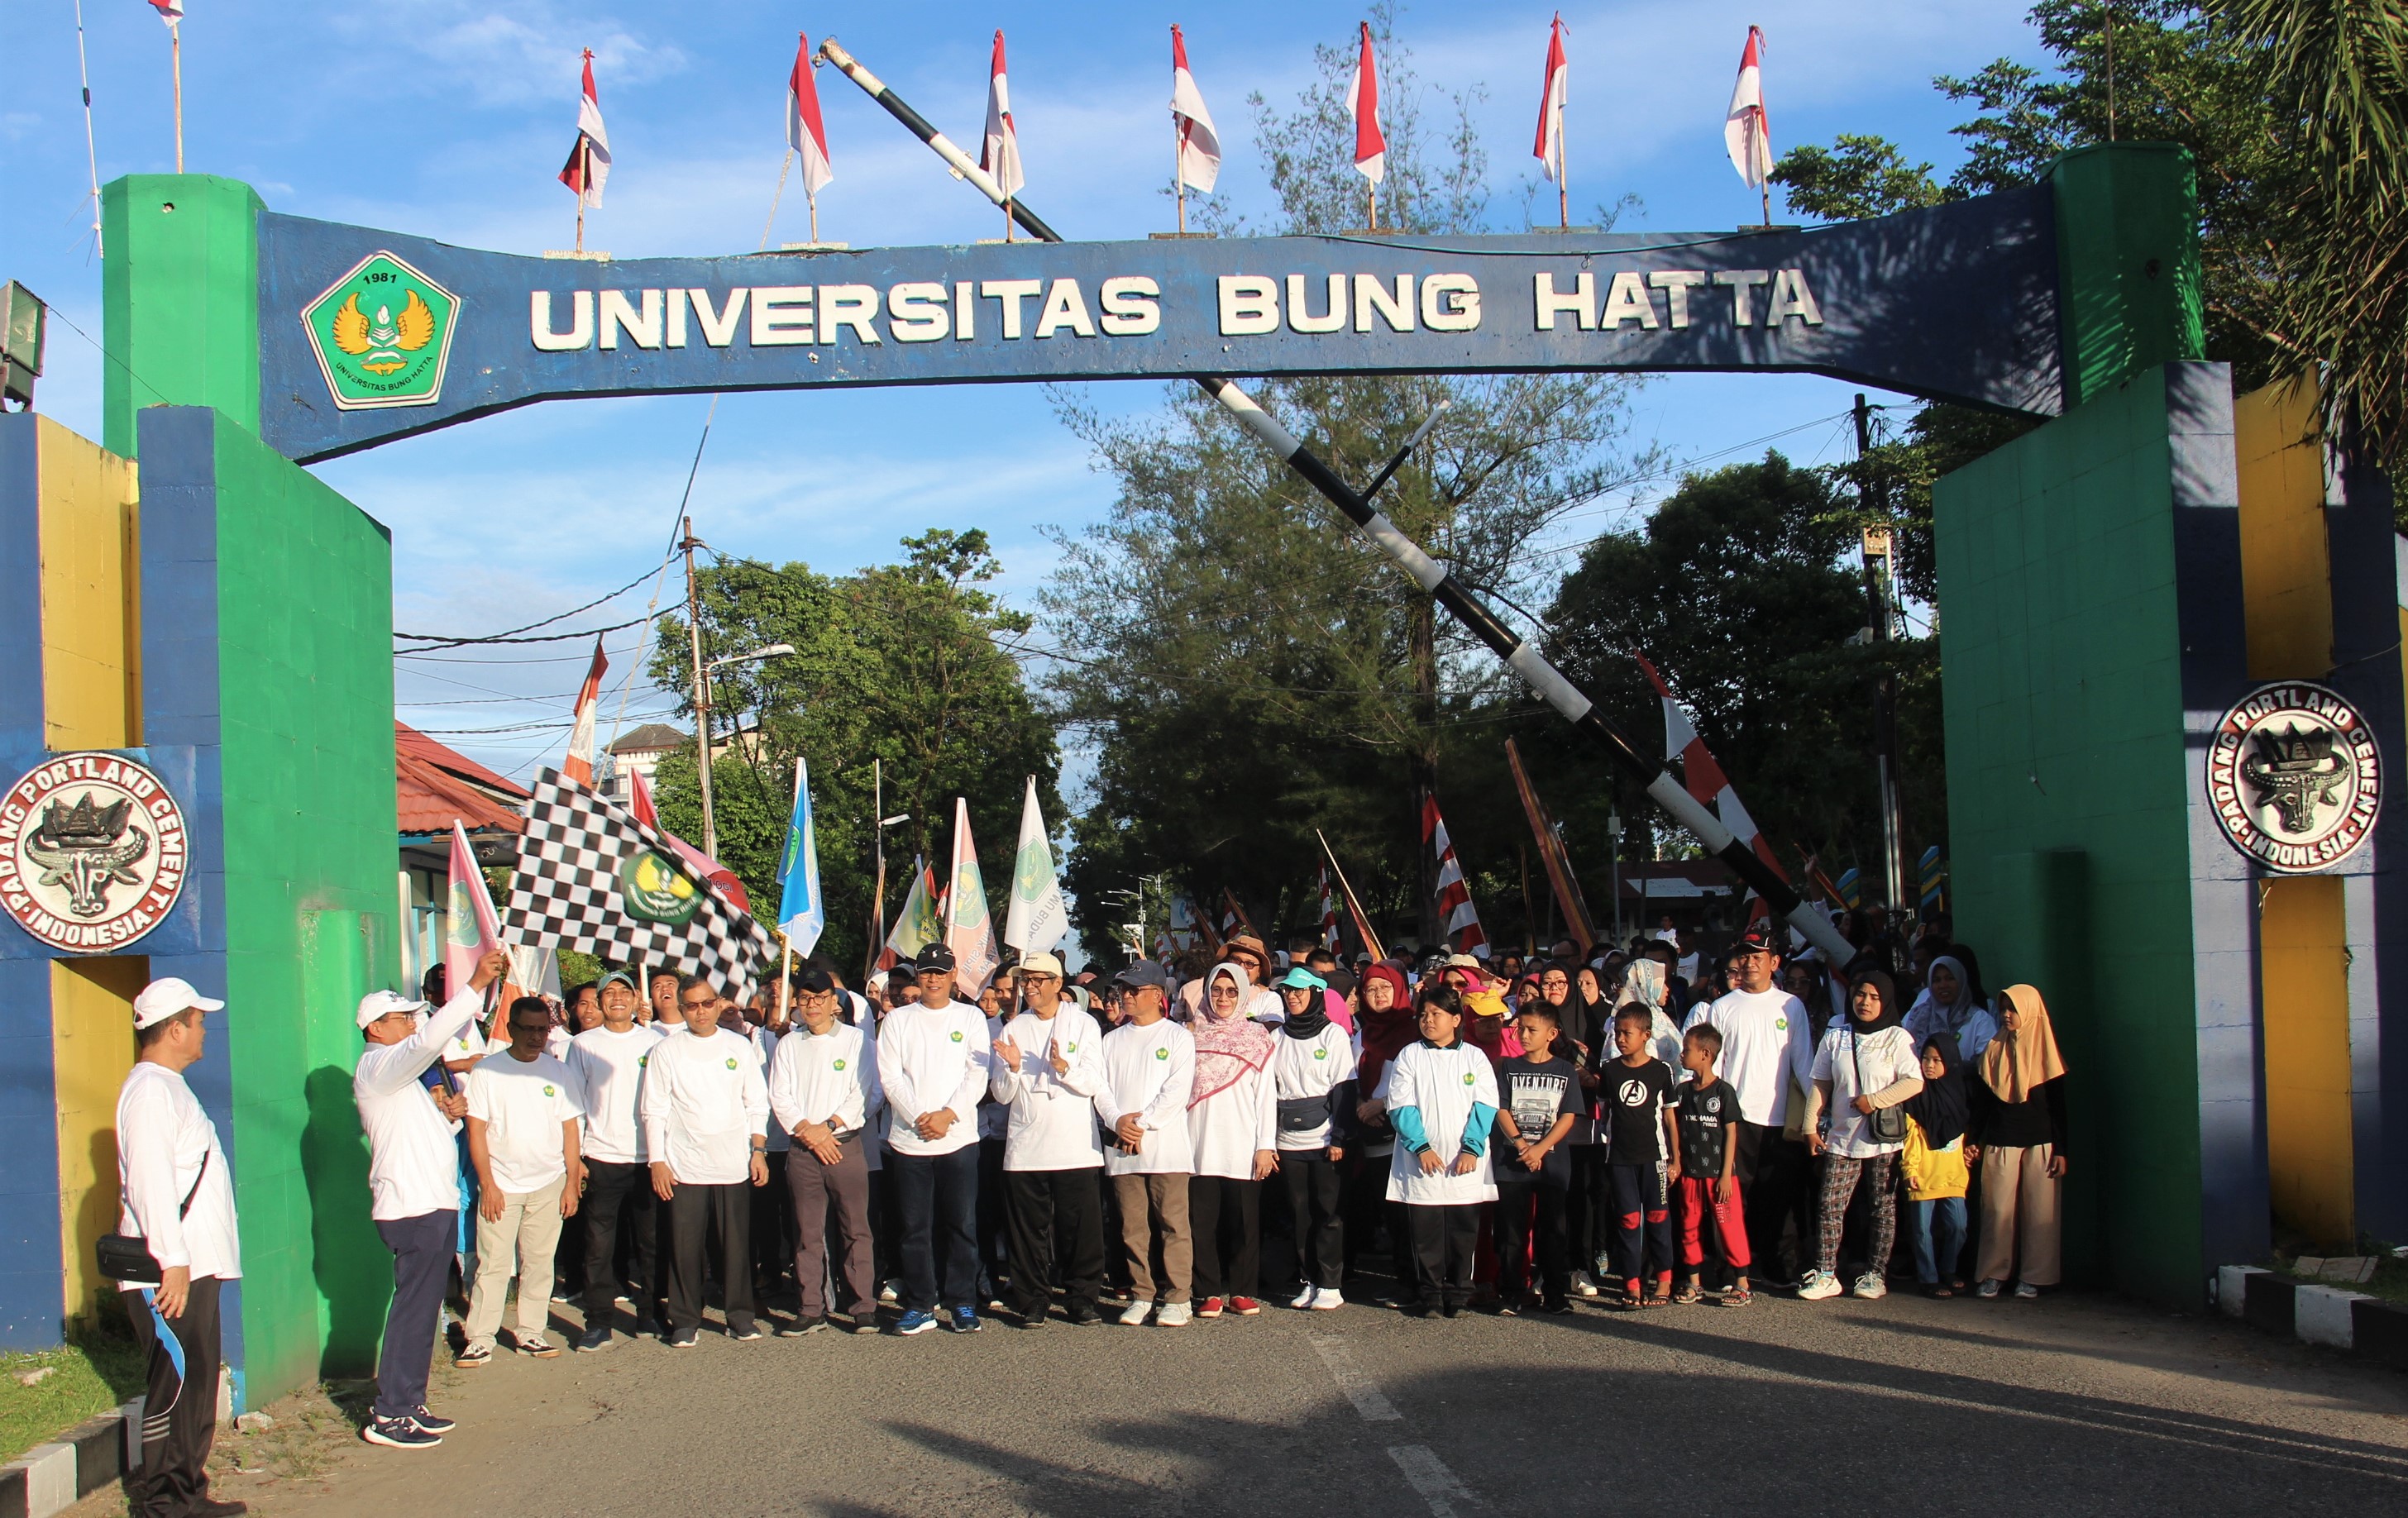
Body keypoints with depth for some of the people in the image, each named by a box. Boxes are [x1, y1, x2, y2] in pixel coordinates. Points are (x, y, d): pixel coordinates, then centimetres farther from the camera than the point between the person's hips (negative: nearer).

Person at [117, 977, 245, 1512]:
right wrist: (173, 1263, -23)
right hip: (168, 1270, -10)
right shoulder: (150, 1090, -14)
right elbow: (151, 1183, -21)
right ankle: (158, 1500, -2)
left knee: (198, 1380, 11)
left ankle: (186, 1492, 18)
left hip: (194, 1264, 10)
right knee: (176, 1379, -8)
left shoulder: (169, 1086, 20)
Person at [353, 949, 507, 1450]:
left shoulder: (400, 1074, 22)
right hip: (413, 1207, -10)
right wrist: (476, 986, -34)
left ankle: (409, 1405, 19)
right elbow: (431, 1040, -29)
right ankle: (390, 1415, -2)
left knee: (423, 1307, 13)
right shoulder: (377, 1066, -10)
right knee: (414, 1308, -7)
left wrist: (448, 1114, 5)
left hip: (431, 1205, 10)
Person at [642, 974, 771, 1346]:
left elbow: (757, 1104, 12)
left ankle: (740, 1316, 14)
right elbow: (654, 1111, 3)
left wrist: (758, 1151, 4)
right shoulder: (666, 1051, 4)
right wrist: (657, 1161, -4)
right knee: (685, 1246, 0)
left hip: (733, 1165, 1)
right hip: (684, 1168, -1)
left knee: (737, 1244, 3)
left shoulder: (738, 1047, 9)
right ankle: (685, 1322, 10)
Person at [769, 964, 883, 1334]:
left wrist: (828, 1126, -11)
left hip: (847, 1144, -2)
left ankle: (863, 1308, 3)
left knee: (855, 1229, -2)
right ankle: (811, 1310, 8)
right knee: (807, 1233, 3)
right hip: (802, 1150, 2)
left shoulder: (856, 1040, 4)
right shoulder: (788, 1045, 13)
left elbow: (869, 1094, -4)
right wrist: (806, 1131, -9)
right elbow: (779, 1096, 6)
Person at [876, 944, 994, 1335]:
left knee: (963, 1225, 1)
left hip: (959, 1138, -1)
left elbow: (977, 1075, 0)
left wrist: (948, 1115, -12)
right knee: (916, 1228, 3)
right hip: (909, 1140, 1)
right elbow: (890, 1077, 1)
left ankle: (962, 1304, 9)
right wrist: (919, 1118, -12)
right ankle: (920, 1305, 11)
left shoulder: (971, 1017, 8)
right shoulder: (897, 1020, 9)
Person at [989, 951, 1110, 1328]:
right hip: (1025, 1148, 2)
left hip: (1075, 1147, -2)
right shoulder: (1013, 1029, 11)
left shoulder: (1084, 1025, 5)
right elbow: (1002, 1094, 9)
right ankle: (1032, 1302, 10)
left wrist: (1064, 1068, -20)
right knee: (1028, 1229, 2)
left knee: (1080, 1227, -2)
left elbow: (1094, 1084, -2)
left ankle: (1082, 1298, 8)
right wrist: (1012, 1068, -11)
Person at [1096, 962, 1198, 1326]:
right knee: (1133, 1227, 5)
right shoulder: (1112, 1040, 18)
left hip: (1166, 1147, -4)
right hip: (1122, 1149, 4)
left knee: (1173, 1225, -5)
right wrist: (1117, 1120, -9)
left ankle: (1178, 1299, -2)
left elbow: (1178, 1090, -6)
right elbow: (1101, 1088, 9)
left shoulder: (1177, 1036, 4)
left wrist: (1142, 1124, -11)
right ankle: (1142, 1296, 12)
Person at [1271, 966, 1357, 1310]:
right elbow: (1270, 1088, 12)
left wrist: (1339, 1137, -11)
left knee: (1329, 1211, -3)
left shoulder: (1334, 1034, 0)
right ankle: (1307, 1281, 12)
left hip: (1325, 1138, -4)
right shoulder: (1278, 1037, 11)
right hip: (1289, 1139, 4)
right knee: (1301, 1214, 5)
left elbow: (1344, 1088, -4)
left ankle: (1331, 1284, 1)